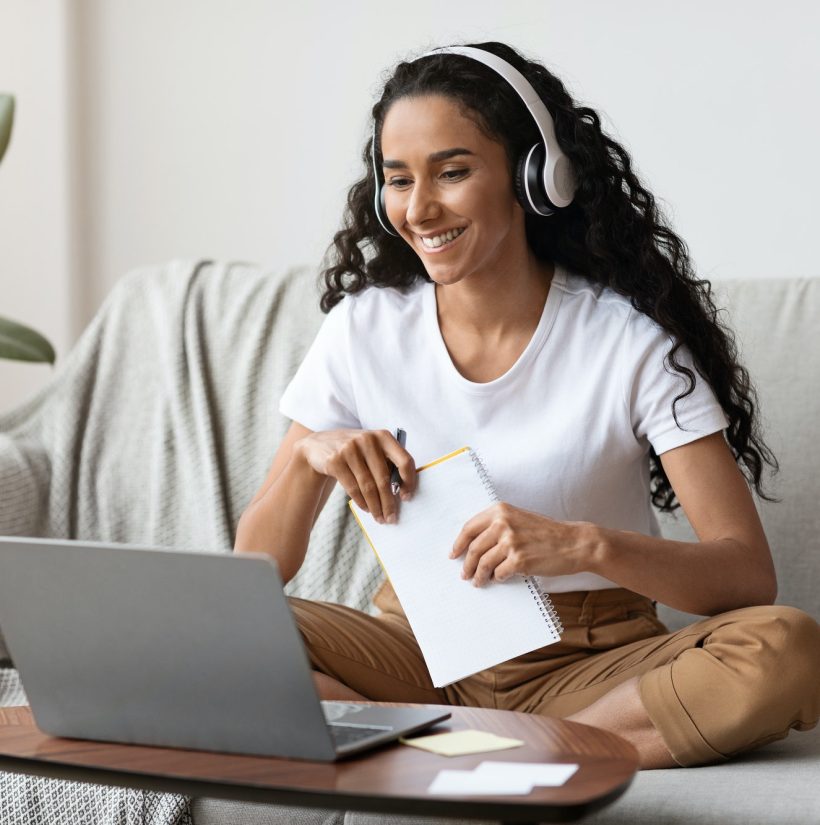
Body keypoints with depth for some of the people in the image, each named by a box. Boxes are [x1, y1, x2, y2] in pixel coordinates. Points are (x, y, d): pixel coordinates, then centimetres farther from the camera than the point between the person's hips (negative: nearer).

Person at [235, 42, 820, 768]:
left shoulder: (630, 339, -8)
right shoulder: (364, 329, 0)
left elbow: (749, 574, -16)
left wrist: (586, 545, -34)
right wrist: (310, 459, -19)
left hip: (590, 665, -1)